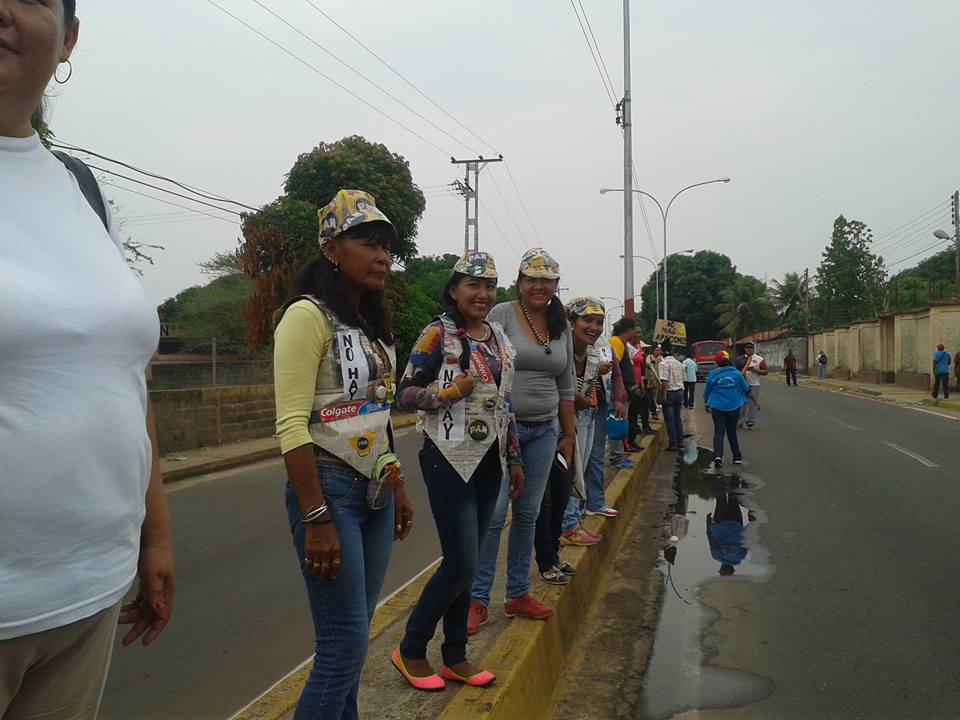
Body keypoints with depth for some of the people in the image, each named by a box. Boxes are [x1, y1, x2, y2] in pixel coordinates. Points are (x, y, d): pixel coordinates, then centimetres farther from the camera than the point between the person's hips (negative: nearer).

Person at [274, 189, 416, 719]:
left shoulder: (375, 323, 13)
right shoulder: (309, 315, -12)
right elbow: (292, 425, -17)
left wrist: (397, 489, 17)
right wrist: (316, 519, -21)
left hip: (376, 491, 8)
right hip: (330, 489, -8)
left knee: (351, 639, 14)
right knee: (345, 646, -4)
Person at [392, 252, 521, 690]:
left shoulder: (499, 339, 11)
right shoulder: (438, 334, -8)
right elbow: (404, 395, -9)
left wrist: (514, 459, 17)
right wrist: (448, 393, -24)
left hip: (489, 462, 6)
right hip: (450, 460, -6)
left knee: (464, 563, 12)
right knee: (461, 564, -5)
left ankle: (455, 657, 26)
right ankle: (410, 650, 16)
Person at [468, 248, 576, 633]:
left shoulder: (561, 326, 12)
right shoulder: (500, 316, -6)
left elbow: (565, 387, 16)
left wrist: (568, 435, 15)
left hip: (543, 431, 6)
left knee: (528, 514, 11)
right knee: (493, 513, -6)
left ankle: (517, 594, 24)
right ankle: (477, 599, 7)